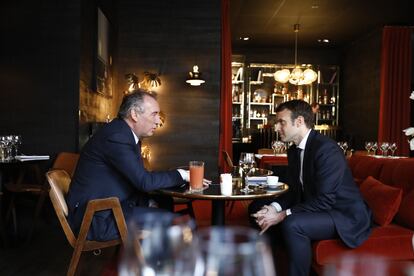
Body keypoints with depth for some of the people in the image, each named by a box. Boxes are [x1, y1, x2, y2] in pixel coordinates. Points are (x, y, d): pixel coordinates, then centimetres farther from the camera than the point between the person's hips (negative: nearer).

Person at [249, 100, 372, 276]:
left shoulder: (326, 149, -23)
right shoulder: (294, 150, 5)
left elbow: (324, 200, -27)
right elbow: (295, 190, 8)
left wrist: (283, 215, -26)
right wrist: (274, 208, -12)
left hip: (346, 215, -9)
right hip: (316, 208, 9)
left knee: (292, 224, -35)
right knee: (257, 208, 6)